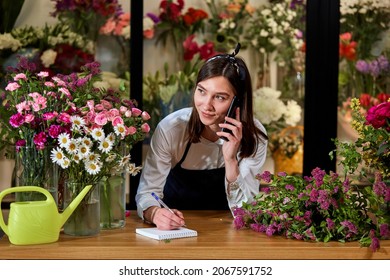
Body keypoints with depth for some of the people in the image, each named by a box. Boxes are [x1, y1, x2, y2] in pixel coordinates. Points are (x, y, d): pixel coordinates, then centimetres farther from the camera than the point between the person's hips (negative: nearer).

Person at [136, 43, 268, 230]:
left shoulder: (254, 136, -16)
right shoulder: (171, 128, -19)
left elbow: (243, 211, -16)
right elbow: (148, 191, -17)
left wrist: (230, 161, -31)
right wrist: (155, 213, -39)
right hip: (175, 227, 1)